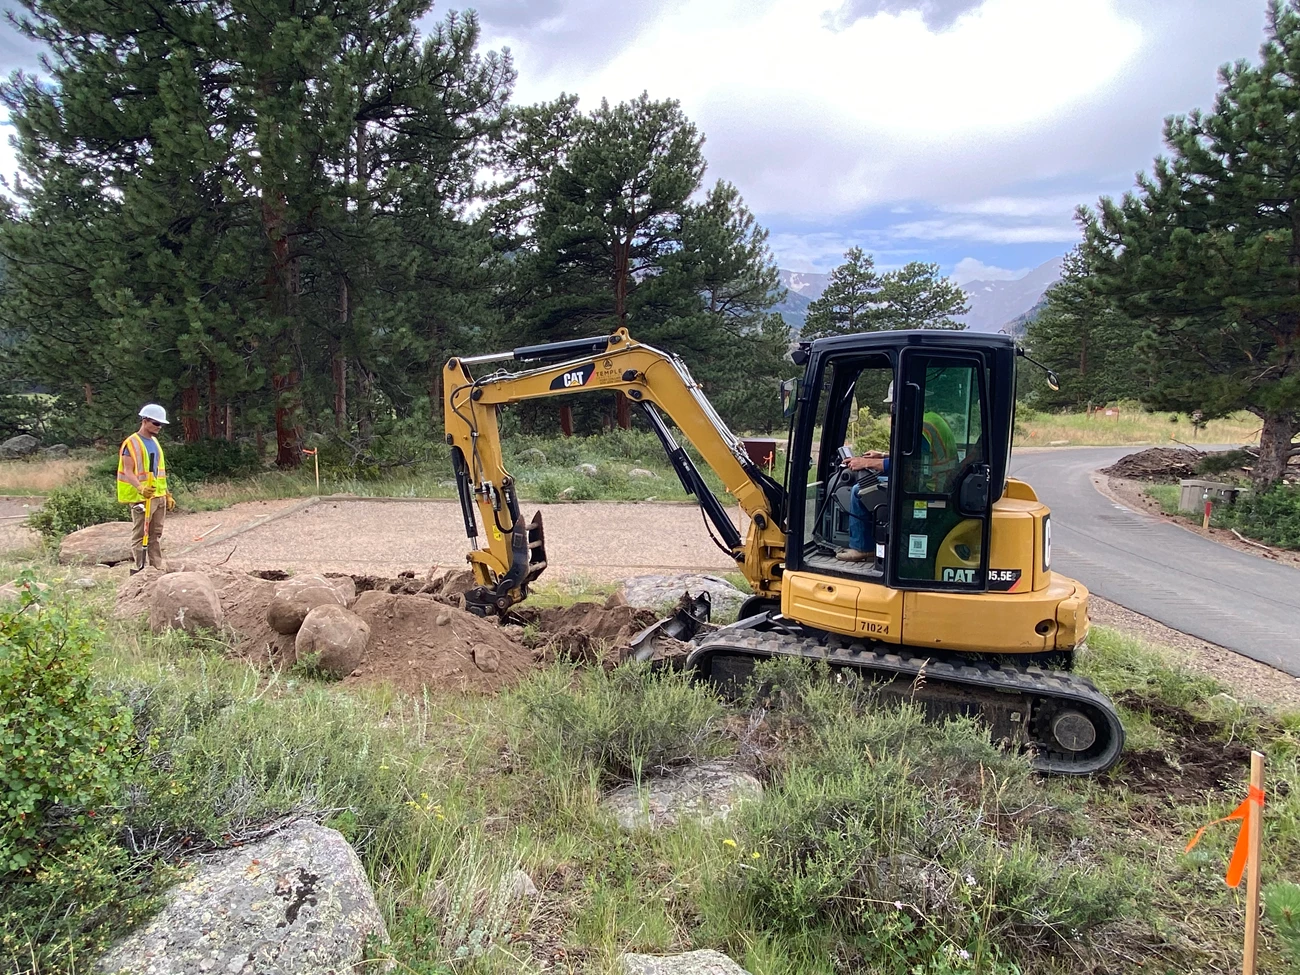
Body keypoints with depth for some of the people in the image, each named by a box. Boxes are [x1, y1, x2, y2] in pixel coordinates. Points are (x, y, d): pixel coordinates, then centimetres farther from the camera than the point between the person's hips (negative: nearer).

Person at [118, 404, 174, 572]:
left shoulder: (155, 442, 16)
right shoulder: (131, 444, -9)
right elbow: (128, 472, -16)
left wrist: (167, 495, 19)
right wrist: (140, 488, -33)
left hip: (159, 497, 8)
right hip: (141, 498, -8)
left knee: (156, 535, 10)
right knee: (140, 535, -4)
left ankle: (157, 568, 15)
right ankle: (139, 570, -1)